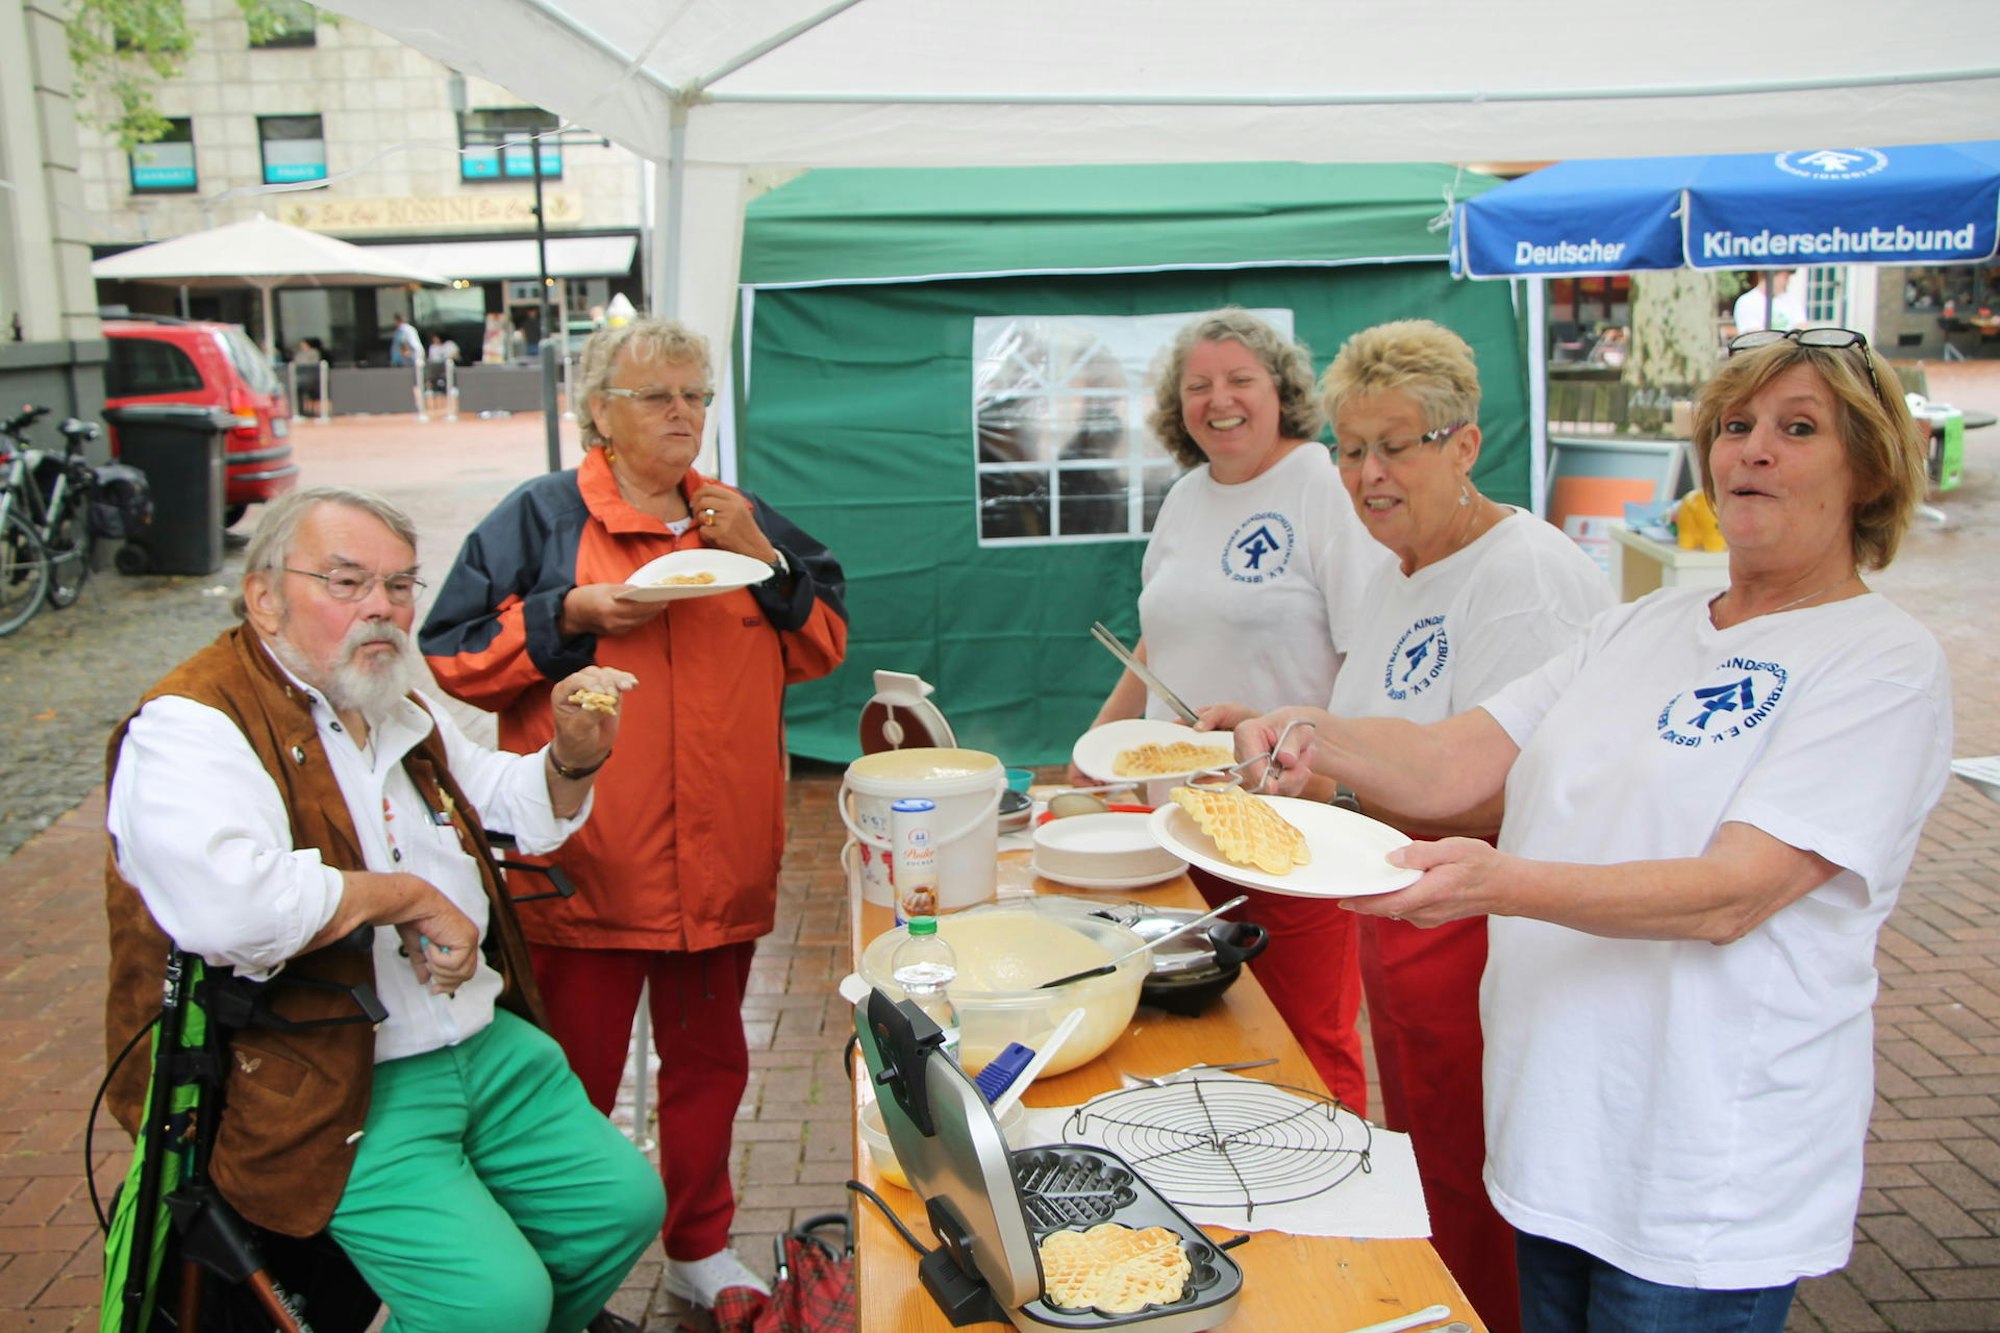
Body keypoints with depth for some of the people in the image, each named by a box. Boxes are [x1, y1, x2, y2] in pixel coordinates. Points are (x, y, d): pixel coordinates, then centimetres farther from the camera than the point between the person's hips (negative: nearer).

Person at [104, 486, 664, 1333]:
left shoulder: (399, 710, 14)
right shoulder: (191, 726, -15)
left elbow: (515, 808, 27)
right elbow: (227, 906, -35)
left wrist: (572, 756, 3)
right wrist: (406, 895, -21)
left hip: (482, 1045, 8)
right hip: (331, 1090, -8)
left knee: (625, 1202, 4)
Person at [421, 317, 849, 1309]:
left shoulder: (740, 518, 13)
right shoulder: (541, 516, 0)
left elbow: (823, 647, 10)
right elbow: (452, 656, -3)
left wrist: (764, 560, -5)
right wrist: (571, 614, -16)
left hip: (719, 858, 4)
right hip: (586, 862, -4)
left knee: (708, 1061, 16)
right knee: (572, 1078, 7)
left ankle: (700, 1249, 35)